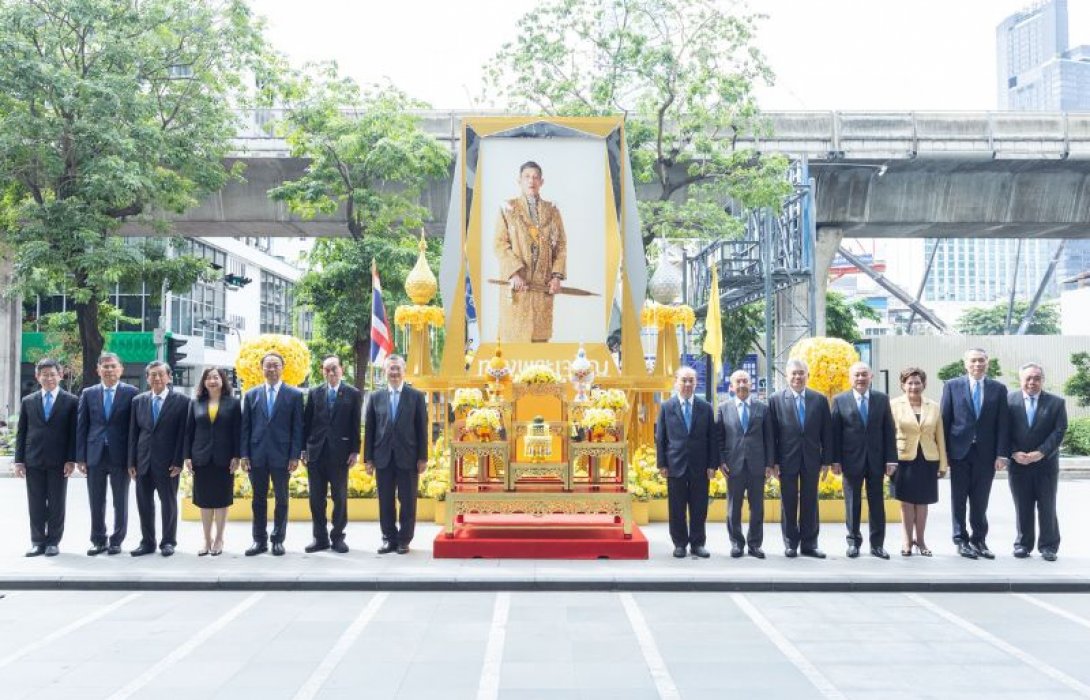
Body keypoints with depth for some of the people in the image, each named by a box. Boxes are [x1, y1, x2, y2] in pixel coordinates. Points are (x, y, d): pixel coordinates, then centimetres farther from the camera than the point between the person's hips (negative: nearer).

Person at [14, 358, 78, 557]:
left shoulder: (71, 401, 2)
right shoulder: (28, 401, 10)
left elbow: (74, 432, 0)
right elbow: (21, 433, 9)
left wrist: (71, 460, -8)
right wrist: (19, 460, 2)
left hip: (58, 462, -2)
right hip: (33, 461, 2)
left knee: (56, 504, 3)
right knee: (35, 504, 6)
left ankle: (53, 542, 11)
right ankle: (37, 542, 14)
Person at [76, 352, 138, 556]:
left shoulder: (131, 392, -1)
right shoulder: (88, 393, 7)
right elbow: (81, 426, 7)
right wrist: (80, 457, 0)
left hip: (120, 455, -2)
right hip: (95, 455, 2)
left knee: (120, 502, 6)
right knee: (96, 502, 8)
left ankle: (116, 541, 17)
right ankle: (98, 541, 19)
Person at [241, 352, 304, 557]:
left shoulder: (294, 395, 2)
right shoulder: (251, 395, 9)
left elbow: (298, 428, -1)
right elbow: (245, 427, 7)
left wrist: (295, 456, -7)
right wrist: (244, 455, 0)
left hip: (282, 455, -2)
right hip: (257, 455, 2)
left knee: (281, 499, 5)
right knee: (258, 499, 7)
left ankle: (278, 540, 14)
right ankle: (259, 540, 15)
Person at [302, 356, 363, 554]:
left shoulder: (353, 394, 1)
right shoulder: (315, 393, 8)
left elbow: (356, 425, -1)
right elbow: (307, 422, 8)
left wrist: (355, 451, -6)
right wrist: (304, 448, 3)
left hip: (340, 453, -2)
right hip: (316, 452, 2)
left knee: (340, 497, 4)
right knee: (316, 498, 6)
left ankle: (337, 536, 14)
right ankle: (320, 537, 15)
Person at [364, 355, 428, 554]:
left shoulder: (416, 396, 2)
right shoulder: (376, 397, 7)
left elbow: (422, 428, 0)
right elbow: (369, 429, 7)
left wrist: (423, 458, -4)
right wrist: (368, 458, 2)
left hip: (408, 457, -2)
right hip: (383, 457, 2)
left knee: (407, 501, 3)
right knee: (385, 502, 6)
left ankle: (404, 540, 13)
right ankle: (389, 538, 16)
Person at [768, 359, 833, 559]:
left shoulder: (820, 400, 4)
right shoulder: (776, 400, -1)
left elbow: (826, 432, 4)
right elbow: (772, 433, -2)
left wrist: (827, 461, 0)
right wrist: (774, 461, -6)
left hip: (811, 460, 1)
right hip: (787, 460, -1)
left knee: (810, 503, 7)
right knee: (788, 503, 6)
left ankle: (809, 544, 15)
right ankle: (790, 543, 14)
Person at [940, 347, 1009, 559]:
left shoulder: (998, 389, 5)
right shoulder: (952, 386, 2)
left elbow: (1003, 424, 2)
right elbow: (945, 421, 1)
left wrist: (1001, 454, -5)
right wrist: (943, 453, -3)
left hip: (985, 454, 1)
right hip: (959, 452, -1)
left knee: (980, 501, 6)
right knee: (959, 500, 5)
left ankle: (979, 540, 18)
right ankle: (961, 540, 14)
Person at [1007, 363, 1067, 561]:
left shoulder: (1056, 403, 1)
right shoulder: (1009, 401, 2)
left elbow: (1059, 431, -5)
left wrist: (1041, 453, -16)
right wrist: (1014, 453, -12)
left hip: (1046, 464, 0)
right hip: (1018, 463, 0)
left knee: (1047, 507, 5)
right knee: (1022, 507, 6)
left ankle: (1048, 546, 15)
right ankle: (1023, 544, 16)